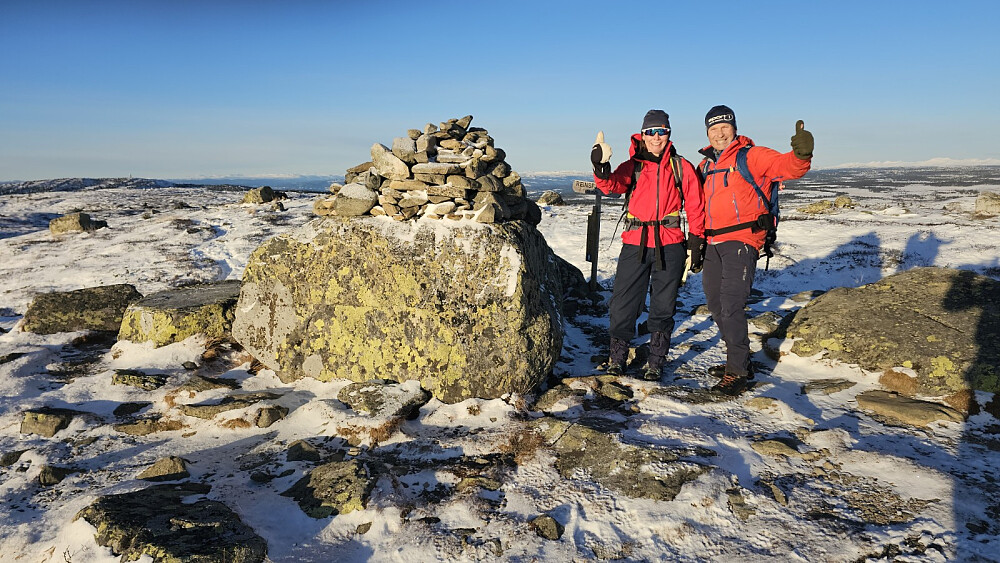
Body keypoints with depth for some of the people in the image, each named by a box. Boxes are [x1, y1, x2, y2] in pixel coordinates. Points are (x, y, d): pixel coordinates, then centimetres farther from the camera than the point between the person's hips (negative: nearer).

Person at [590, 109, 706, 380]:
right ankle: (617, 357, 18)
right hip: (635, 243, 0)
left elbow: (695, 206, 8)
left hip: (670, 245, 0)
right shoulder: (632, 166, 6)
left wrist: (696, 241, 4)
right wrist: (601, 169, -34)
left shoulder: (682, 167, 5)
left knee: (663, 306, 8)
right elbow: (612, 185, -13)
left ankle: (655, 362, 21)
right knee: (623, 302, 1)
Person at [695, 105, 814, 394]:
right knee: (715, 305, 14)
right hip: (714, 243, 8)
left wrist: (800, 154, -40)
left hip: (742, 241, -8)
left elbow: (786, 166, -19)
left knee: (731, 306, -15)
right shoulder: (706, 165, 16)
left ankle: (738, 372, -4)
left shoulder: (752, 156, -4)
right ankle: (738, 361, 29)